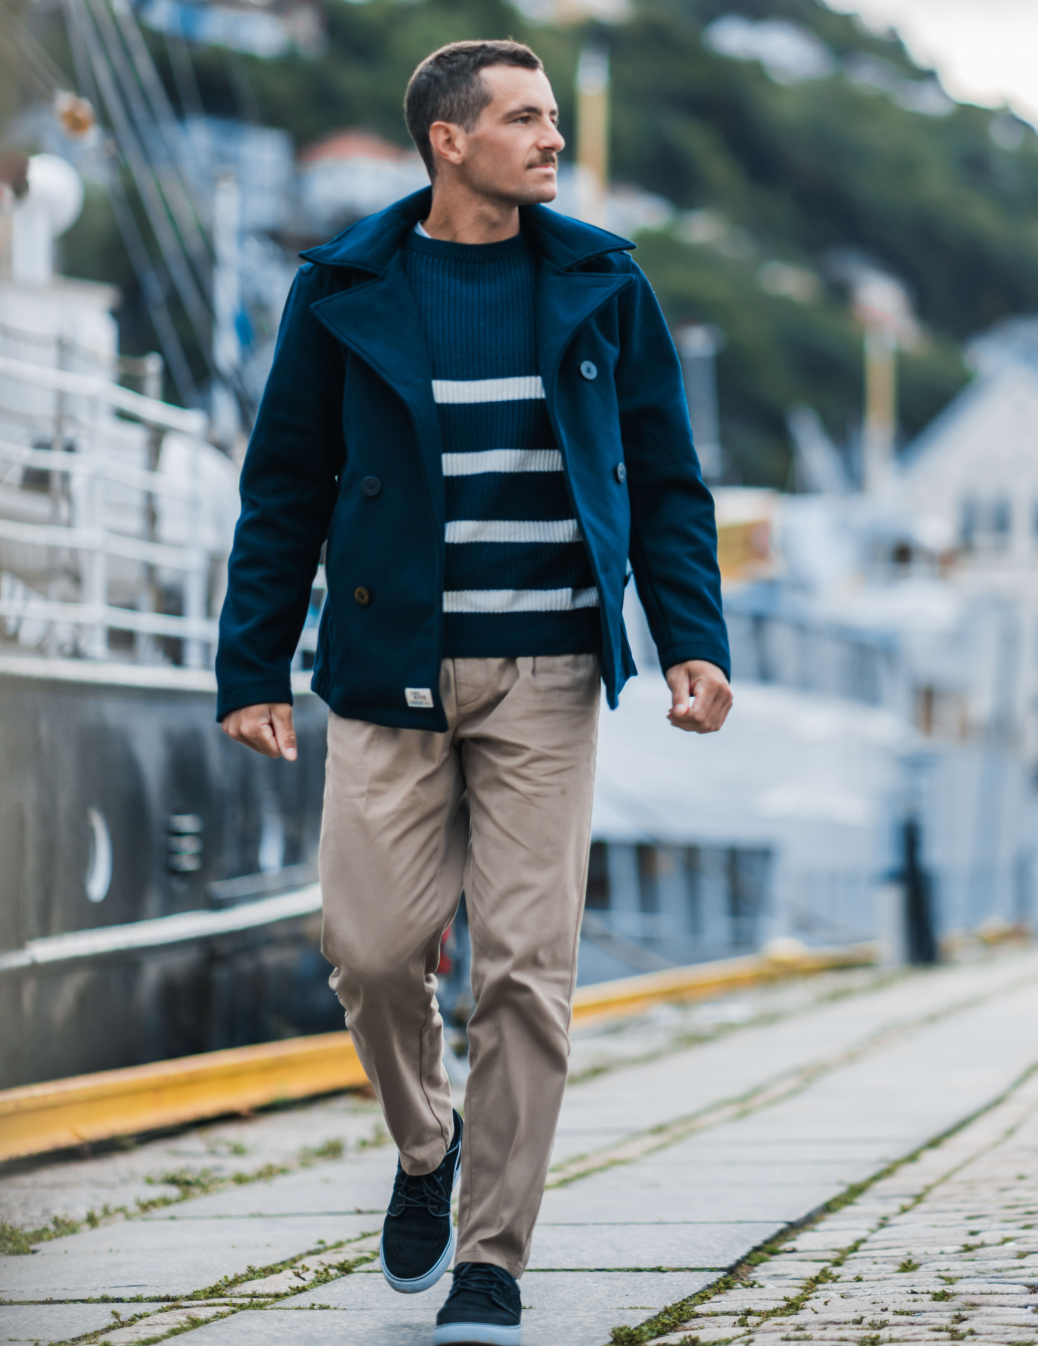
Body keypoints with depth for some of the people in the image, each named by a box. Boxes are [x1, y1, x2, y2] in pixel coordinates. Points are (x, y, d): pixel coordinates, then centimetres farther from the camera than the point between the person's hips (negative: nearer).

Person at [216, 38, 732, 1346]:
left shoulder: (599, 285, 5)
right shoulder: (344, 291, 2)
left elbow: (663, 479, 9)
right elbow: (285, 488, 7)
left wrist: (693, 641, -2)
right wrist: (252, 669, 3)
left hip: (544, 676, 0)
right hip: (390, 671, 0)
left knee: (525, 967, -4)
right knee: (372, 948, -2)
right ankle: (425, 1149, 29)